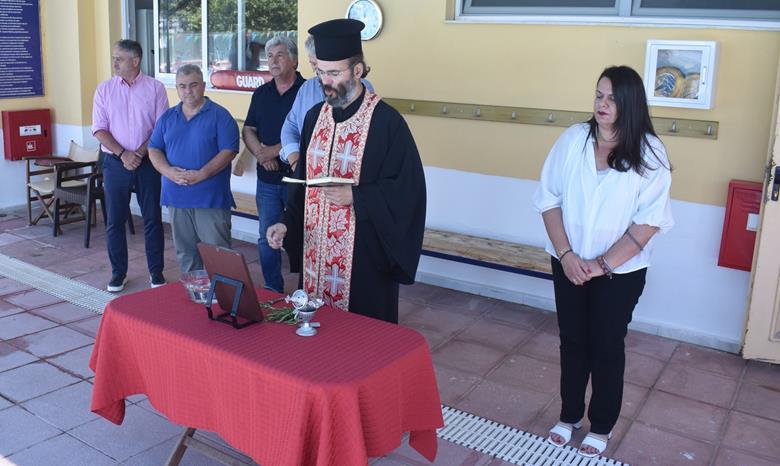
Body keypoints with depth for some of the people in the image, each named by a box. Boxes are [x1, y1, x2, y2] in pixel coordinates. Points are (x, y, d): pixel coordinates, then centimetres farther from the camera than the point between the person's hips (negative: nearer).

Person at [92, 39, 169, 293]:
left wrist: (140, 153, -14)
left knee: (153, 219, 5)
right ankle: (118, 273, 18)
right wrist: (123, 154, -13)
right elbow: (99, 129, -1)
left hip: (148, 162, -1)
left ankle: (156, 272, 16)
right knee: (114, 221, 6)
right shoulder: (104, 89, 4)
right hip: (115, 163, 2)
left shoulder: (155, 88, -1)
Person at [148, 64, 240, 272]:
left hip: (211, 197, -5)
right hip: (176, 197, 5)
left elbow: (228, 151, -10)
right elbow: (154, 149, 12)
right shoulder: (167, 117, 13)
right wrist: (167, 171, -9)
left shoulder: (220, 115, -3)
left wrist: (201, 174, -19)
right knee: (185, 252, 14)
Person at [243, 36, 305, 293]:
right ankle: (272, 290, 22)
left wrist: (275, 150, -13)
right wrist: (261, 154, -7)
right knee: (267, 239, 9)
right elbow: (248, 130, 13)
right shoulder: (261, 93, 13)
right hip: (267, 178, 5)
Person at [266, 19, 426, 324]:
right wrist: (287, 223, 1)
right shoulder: (315, 116, 8)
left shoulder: (386, 121, -12)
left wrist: (355, 196, -22)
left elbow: (407, 189, -13)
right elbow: (303, 179, 13)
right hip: (316, 248, 6)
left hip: (364, 253, -6)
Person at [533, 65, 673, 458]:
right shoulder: (573, 139, -5)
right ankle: (569, 415, 35)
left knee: (606, 347, 10)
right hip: (568, 264, 2)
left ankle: (601, 427, 30)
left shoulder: (649, 152, -11)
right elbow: (549, 199, -4)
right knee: (572, 341, 15)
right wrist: (566, 255, -12)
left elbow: (650, 221, -13)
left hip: (620, 272, -2)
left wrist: (603, 264, -15)